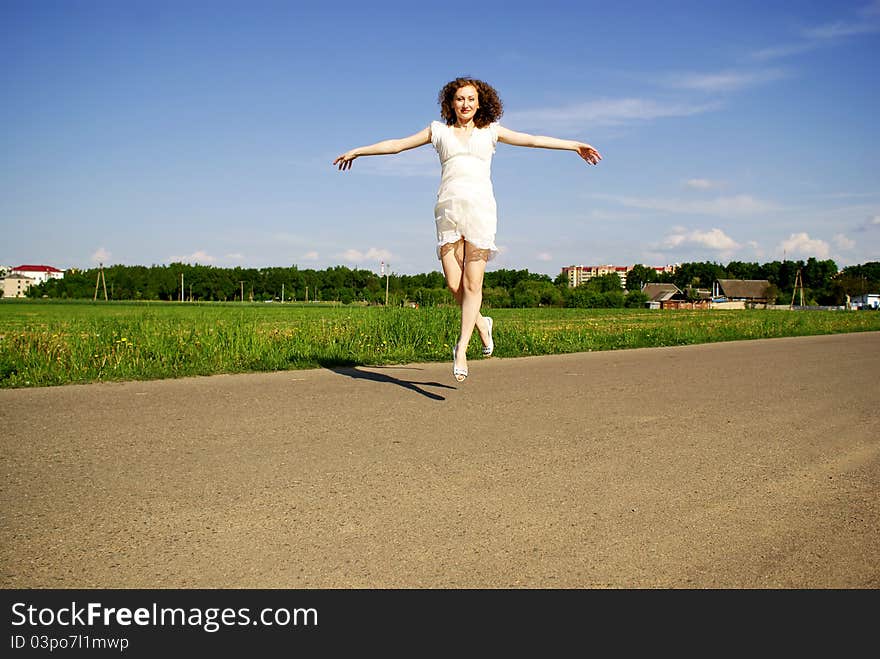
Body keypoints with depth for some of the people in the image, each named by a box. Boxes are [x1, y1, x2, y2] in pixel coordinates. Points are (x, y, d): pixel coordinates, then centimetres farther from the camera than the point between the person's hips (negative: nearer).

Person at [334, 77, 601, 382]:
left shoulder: (490, 130, 17)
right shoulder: (439, 130, 18)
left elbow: (532, 140, 16)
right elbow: (397, 144, 22)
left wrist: (575, 145, 13)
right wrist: (357, 151, 26)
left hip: (479, 207, -1)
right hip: (448, 208, 1)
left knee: (472, 283, -7)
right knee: (454, 284, -6)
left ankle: (461, 350, 1)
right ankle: (481, 323, 24)